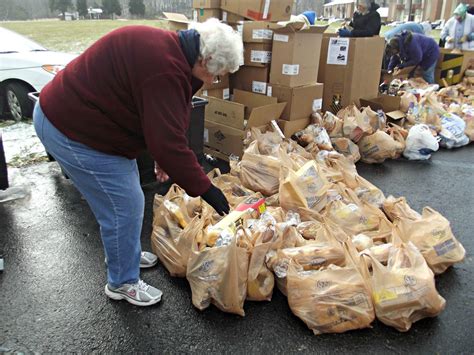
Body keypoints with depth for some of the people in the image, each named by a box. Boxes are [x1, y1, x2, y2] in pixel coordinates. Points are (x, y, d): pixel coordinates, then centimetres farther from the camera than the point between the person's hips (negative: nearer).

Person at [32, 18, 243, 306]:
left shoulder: (166, 46, 4)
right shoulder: (164, 69, -29)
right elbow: (168, 142, -30)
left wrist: (165, 157, 17)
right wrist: (204, 189, -22)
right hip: (71, 132, -10)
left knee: (126, 194, 21)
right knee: (125, 206, -3)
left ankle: (123, 252, 42)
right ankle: (122, 282, 18)